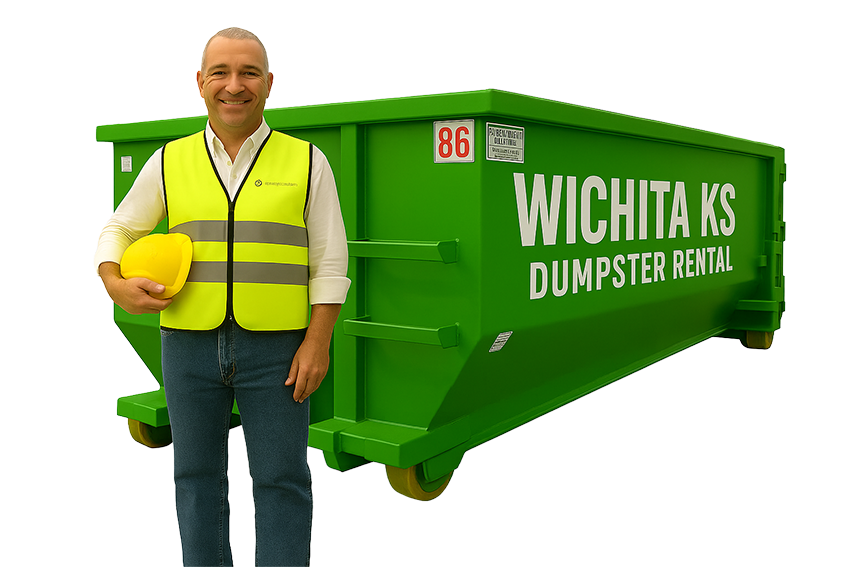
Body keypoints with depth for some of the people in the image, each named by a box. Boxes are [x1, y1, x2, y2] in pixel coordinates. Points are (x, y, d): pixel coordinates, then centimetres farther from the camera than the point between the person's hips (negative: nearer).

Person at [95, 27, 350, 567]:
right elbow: (119, 231, 14)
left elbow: (330, 262, -2)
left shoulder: (306, 162, -1)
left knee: (281, 480, 3)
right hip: (190, 342, 3)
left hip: (275, 346, -2)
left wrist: (317, 343, -10)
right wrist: (116, 286, -7)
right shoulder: (170, 162, 4)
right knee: (198, 476, 12)